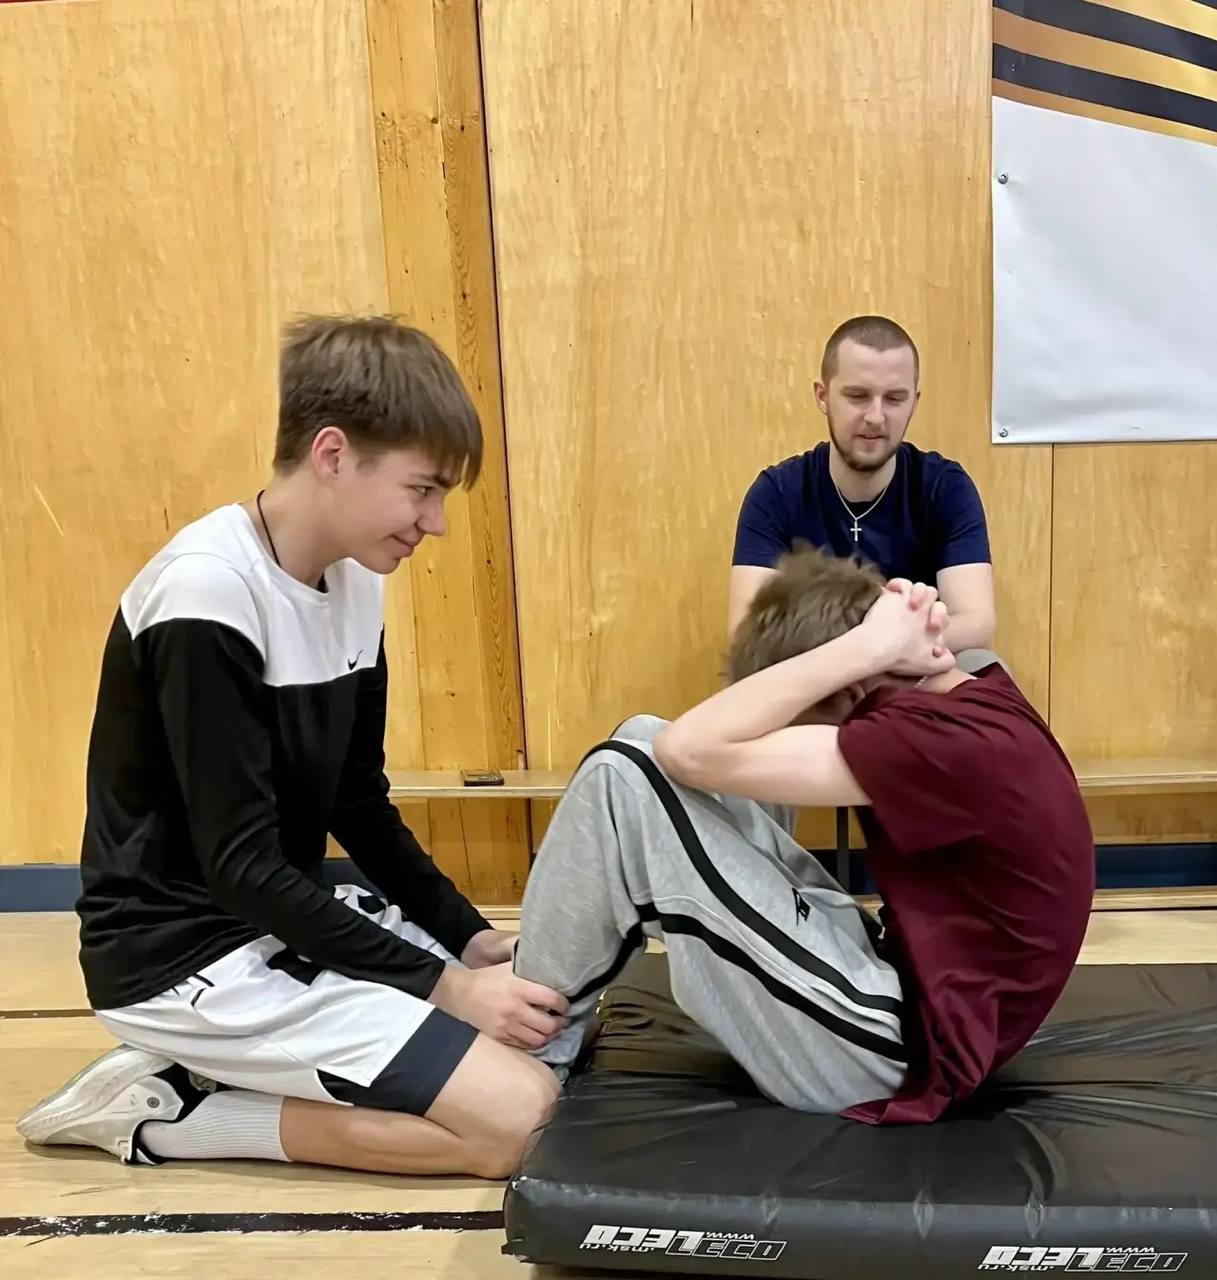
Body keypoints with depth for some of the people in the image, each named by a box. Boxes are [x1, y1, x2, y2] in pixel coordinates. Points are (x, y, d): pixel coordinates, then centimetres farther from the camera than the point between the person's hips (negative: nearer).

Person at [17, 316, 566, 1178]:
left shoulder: (356, 581, 2)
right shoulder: (206, 596, -23)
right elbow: (241, 865, -22)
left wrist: (470, 940, -1)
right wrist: (441, 984, -19)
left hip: (288, 921, 9)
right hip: (189, 952, -8)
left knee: (547, 1029, 5)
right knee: (520, 1115, -16)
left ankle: (212, 1072, 7)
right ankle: (164, 1114, -3)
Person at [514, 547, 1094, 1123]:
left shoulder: (956, 741, -25)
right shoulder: (972, 700, 4)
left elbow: (689, 750, -27)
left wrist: (870, 646, -21)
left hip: (889, 1044, -9)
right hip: (895, 976, 9)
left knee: (624, 778, -17)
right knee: (643, 740, 1)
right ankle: (540, 965, 13)